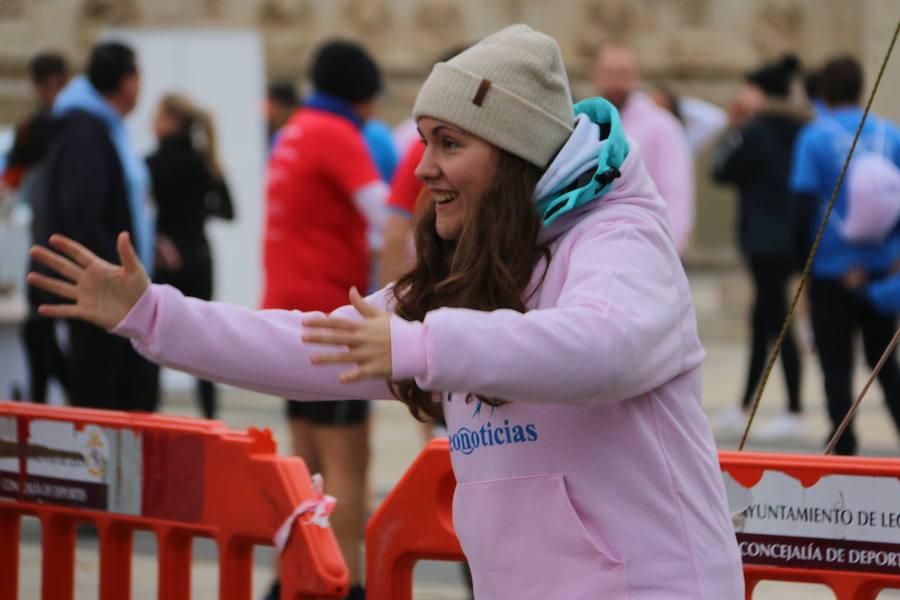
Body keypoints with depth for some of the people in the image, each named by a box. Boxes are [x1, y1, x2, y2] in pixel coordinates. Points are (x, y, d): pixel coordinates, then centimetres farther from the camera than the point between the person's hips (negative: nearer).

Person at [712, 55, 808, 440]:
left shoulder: (755, 132, -14)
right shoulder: (802, 132, 9)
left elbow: (722, 171, -7)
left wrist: (731, 132, 5)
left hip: (765, 240, -8)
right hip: (793, 240, 8)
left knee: (776, 321, -5)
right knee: (763, 320, 14)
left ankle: (795, 413, -7)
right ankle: (744, 408, 20)